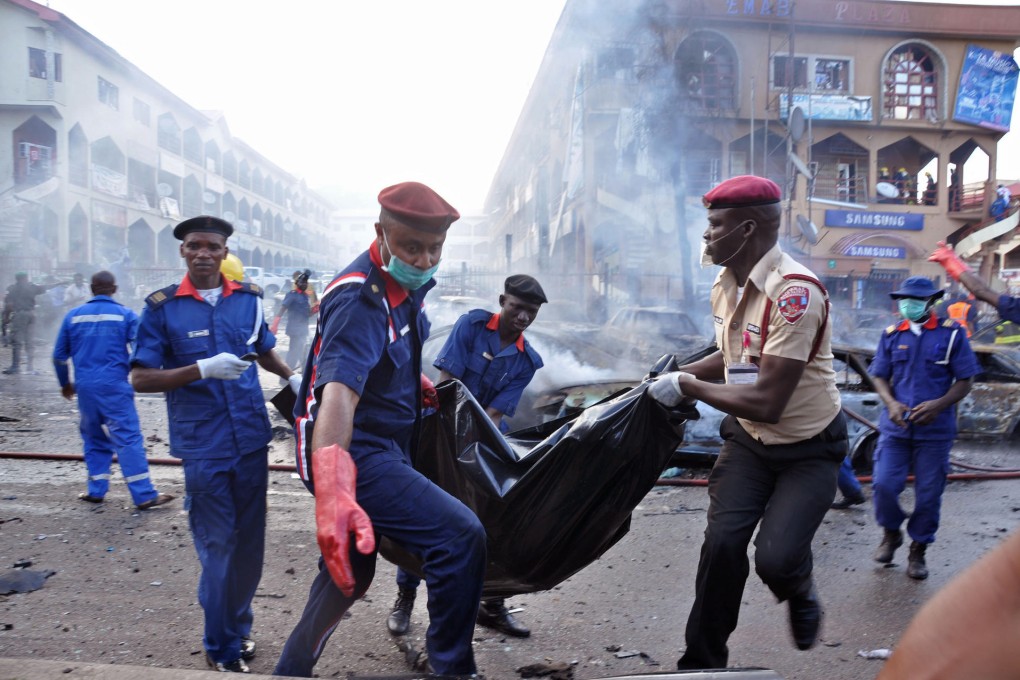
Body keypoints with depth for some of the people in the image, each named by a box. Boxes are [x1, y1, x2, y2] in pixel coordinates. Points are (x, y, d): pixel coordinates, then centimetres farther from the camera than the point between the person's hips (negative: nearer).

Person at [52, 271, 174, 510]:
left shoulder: (74, 316, 8)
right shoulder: (126, 315, -2)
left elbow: (59, 355, 13)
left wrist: (65, 383, 26)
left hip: (84, 387, 4)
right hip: (114, 386, -4)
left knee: (94, 438, 18)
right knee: (128, 438, -6)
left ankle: (96, 490, 22)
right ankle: (144, 495, -9)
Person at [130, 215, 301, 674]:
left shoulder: (249, 298, 6)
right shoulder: (162, 307, -4)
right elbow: (140, 379, -7)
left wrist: (293, 378, 7)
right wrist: (202, 369, -20)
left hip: (251, 439, 4)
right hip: (202, 446, -3)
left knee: (250, 541, 14)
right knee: (218, 547, 2)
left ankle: (238, 625, 36)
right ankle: (222, 649, 20)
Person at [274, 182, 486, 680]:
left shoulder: (407, 284, 3)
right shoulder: (359, 300, -25)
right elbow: (338, 393, -42)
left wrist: (414, 382, 25)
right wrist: (332, 495, -55)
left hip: (384, 446, 10)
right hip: (356, 454, -10)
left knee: (352, 569, 23)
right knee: (460, 535, -23)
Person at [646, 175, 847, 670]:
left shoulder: (794, 293, -29)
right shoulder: (725, 285, -2)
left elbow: (766, 403, -32)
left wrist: (688, 387, -21)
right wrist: (679, 371, 3)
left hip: (809, 449, -6)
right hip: (748, 439, 6)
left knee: (775, 559, -18)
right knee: (722, 542, -8)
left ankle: (801, 596, 21)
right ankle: (702, 660, 11)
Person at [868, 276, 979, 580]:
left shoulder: (952, 333, 0)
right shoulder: (892, 335, 6)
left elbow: (964, 381, -1)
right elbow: (879, 376, 7)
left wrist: (939, 404, -18)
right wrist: (891, 403, -13)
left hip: (934, 429, -1)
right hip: (895, 427, 2)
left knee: (928, 494, 5)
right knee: (883, 484, -6)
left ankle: (918, 551, 24)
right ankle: (890, 533, 23)